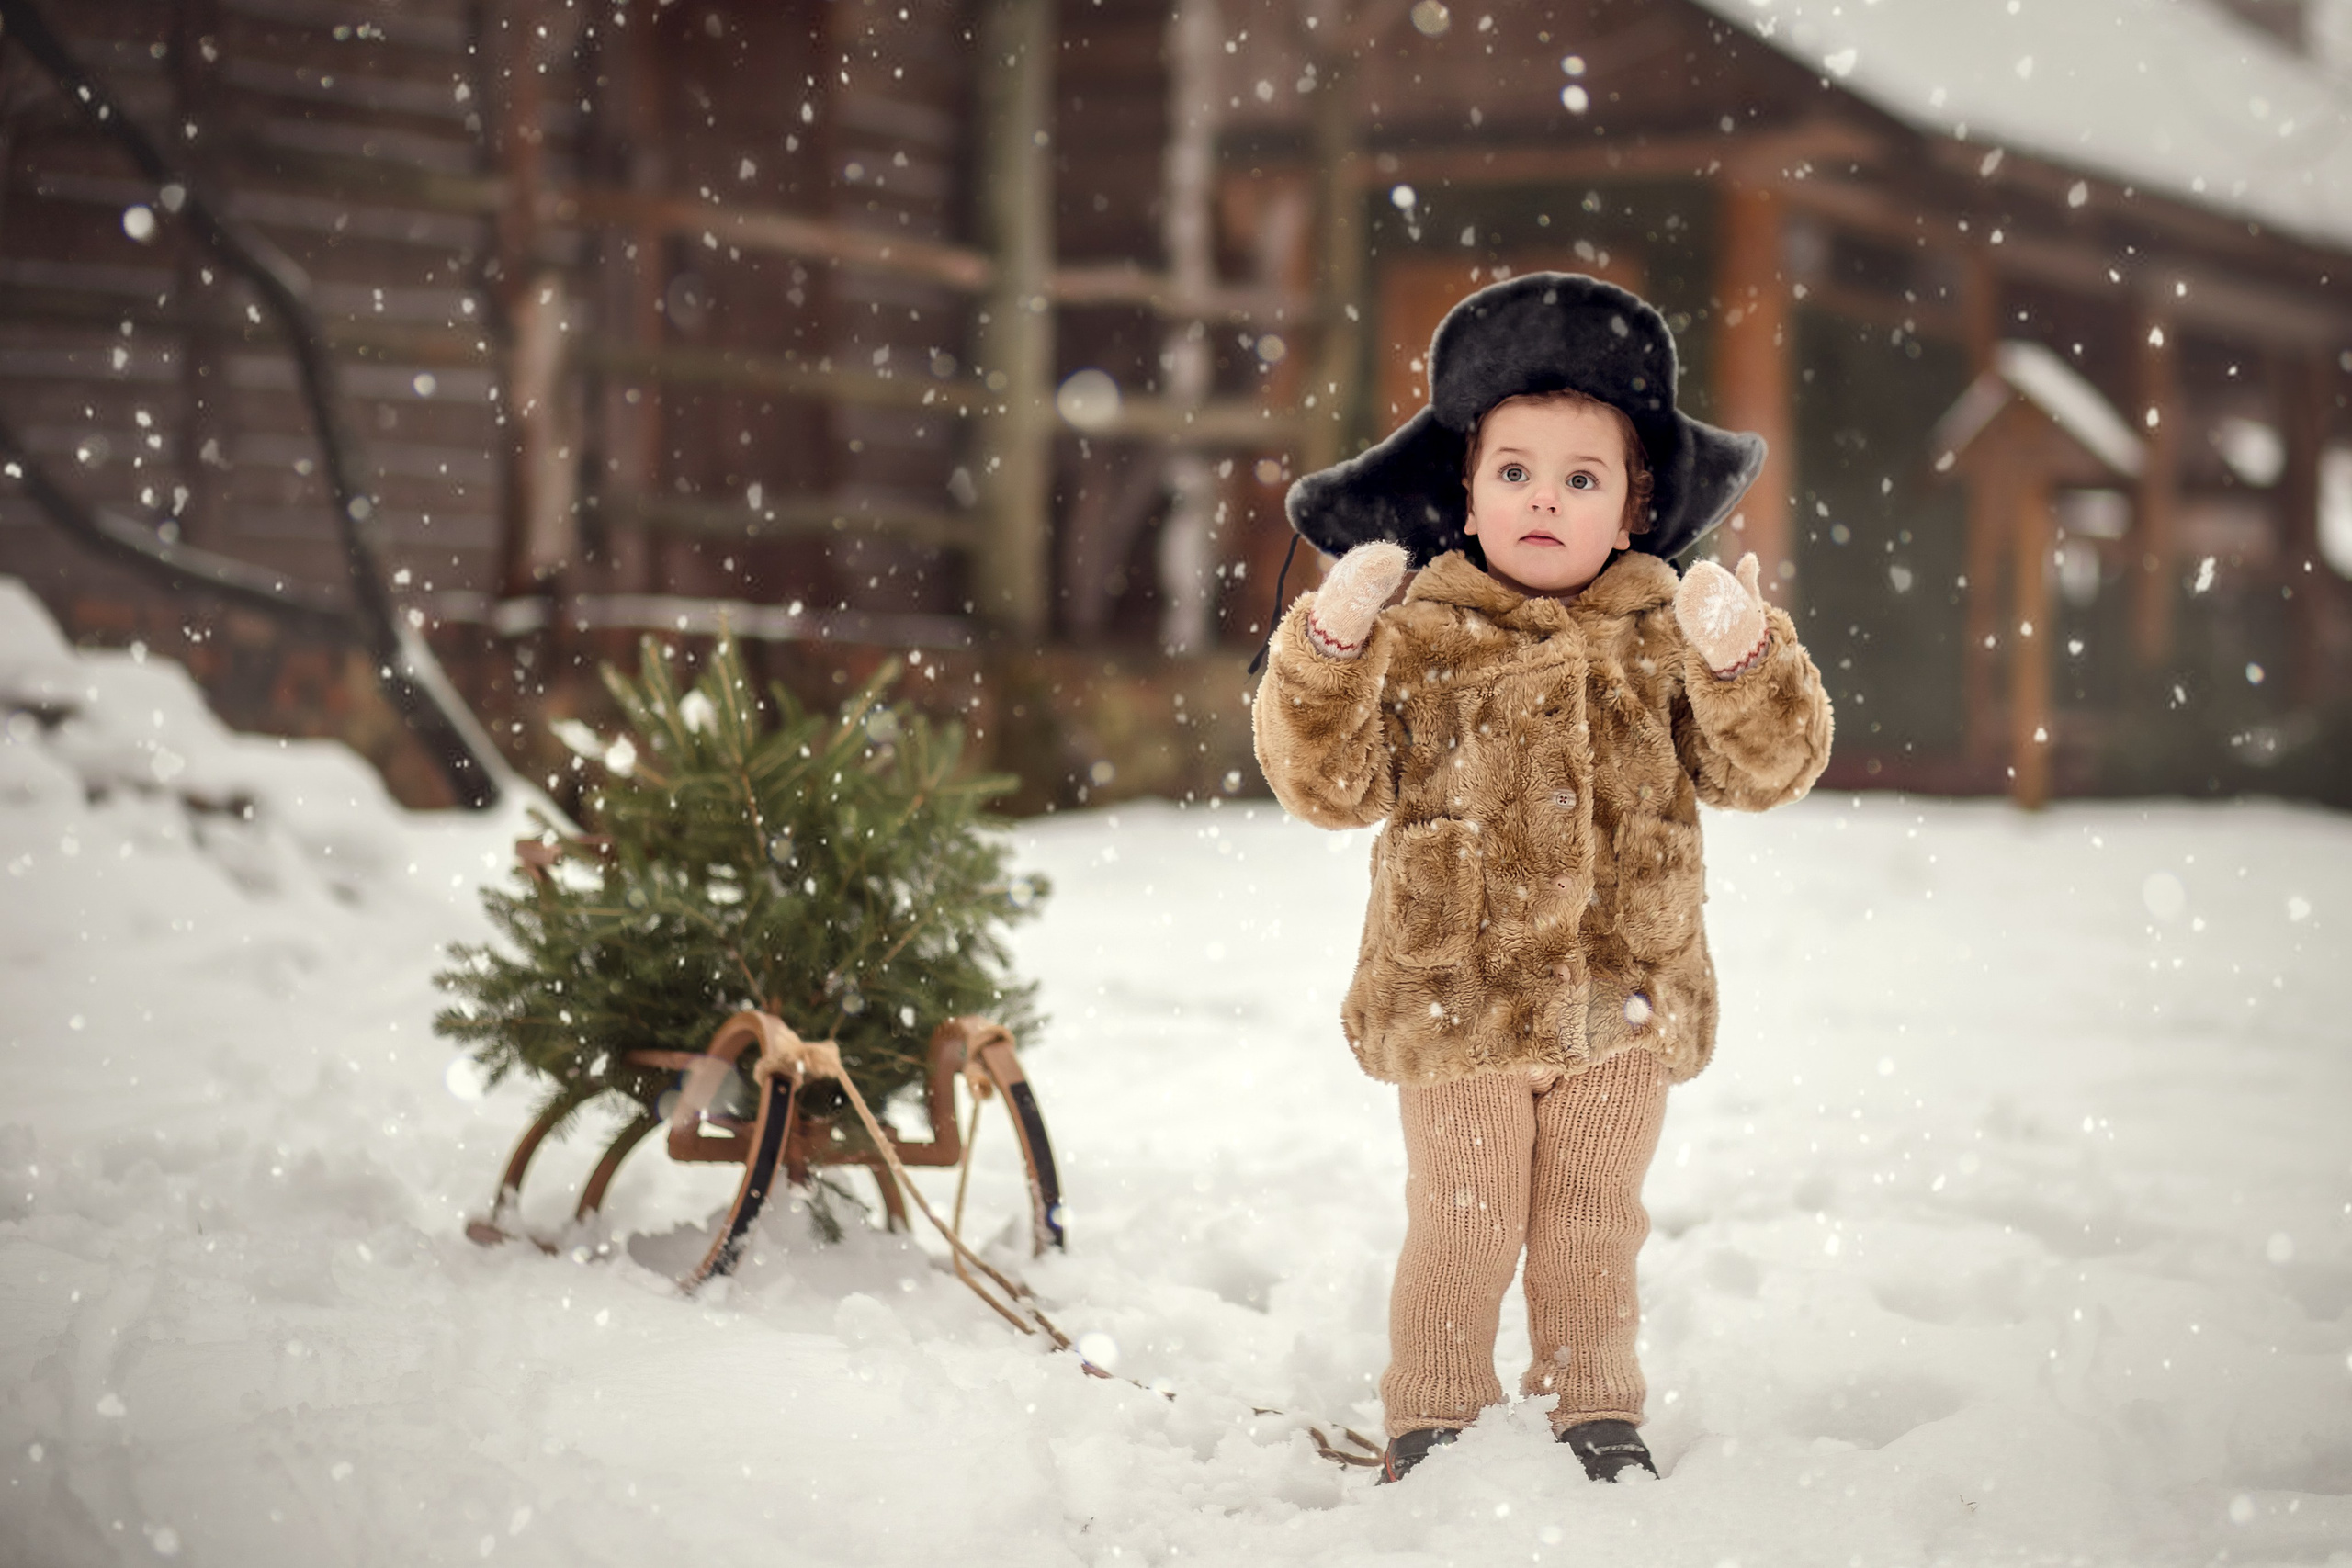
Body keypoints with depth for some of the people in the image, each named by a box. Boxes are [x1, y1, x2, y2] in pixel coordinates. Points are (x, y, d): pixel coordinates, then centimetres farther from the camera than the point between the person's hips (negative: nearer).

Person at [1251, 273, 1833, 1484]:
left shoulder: (1662, 636, 4)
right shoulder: (1421, 637, -2)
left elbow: (1766, 769, -1)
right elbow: (1333, 786, -7)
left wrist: (1743, 659, -19)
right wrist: (1331, 649, -21)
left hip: (1625, 1002, 2)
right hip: (1458, 999, -2)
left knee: (1594, 1225, 13)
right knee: (1462, 1227, 4)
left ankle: (1595, 1411, 27)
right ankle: (1432, 1418, 18)